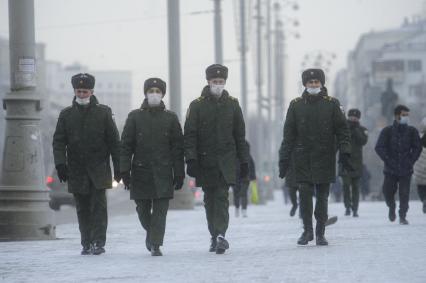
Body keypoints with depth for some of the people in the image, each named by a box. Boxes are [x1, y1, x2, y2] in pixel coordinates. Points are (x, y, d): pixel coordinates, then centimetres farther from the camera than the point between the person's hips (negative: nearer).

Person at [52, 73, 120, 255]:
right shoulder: (66, 114, 8)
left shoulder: (103, 112, 4)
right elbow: (58, 141, 5)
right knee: (82, 209, 5)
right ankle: (86, 244, 12)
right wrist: (60, 164, -8)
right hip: (77, 170, 2)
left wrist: (118, 166, 1)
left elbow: (114, 141, 5)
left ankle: (98, 242, -9)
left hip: (99, 169, -2)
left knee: (99, 205, -10)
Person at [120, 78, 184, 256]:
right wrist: (125, 171, -6)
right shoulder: (135, 117, 3)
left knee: (160, 210, -6)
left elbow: (177, 148, 5)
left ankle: (156, 245, -3)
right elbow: (126, 145, 2)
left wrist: (179, 174, 1)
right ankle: (150, 232, 34)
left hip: (163, 172, 0)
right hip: (141, 171, 0)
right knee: (143, 210, 7)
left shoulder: (170, 118, 5)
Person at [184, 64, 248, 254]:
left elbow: (240, 136, 11)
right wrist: (191, 159, -13)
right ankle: (214, 236, 17)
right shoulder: (197, 106, 0)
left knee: (222, 196, -13)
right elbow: (189, 135, -3)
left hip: (226, 160, 0)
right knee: (209, 199, 7)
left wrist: (244, 161, 8)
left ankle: (220, 235, -23)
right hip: (205, 160, 0)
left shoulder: (232, 104, 7)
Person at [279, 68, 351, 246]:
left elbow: (342, 130, 4)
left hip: (325, 158, 0)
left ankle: (320, 233, 12)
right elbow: (289, 135, 7)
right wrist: (284, 159, 3)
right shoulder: (296, 105, 6)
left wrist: (345, 152, -7)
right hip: (303, 159, 0)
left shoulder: (331, 104, 4)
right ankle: (307, 230, 6)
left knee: (322, 196, 3)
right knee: (304, 194, -8)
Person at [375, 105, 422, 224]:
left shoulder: (412, 131, 4)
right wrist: (388, 160, -11)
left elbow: (417, 147, 8)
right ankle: (391, 207, 30)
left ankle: (402, 216, 6)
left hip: (406, 169, 1)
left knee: (404, 193, -5)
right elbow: (379, 147, -3)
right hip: (390, 169, -1)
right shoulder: (387, 131, -1)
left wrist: (411, 160, -4)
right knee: (388, 191, 0)